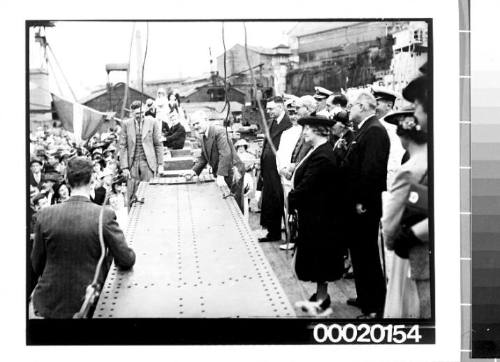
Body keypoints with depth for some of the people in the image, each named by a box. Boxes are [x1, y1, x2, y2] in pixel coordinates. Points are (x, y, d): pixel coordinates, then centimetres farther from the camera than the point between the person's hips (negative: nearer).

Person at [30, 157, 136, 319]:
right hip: (87, 305, -1)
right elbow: (127, 261, -9)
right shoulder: (105, 215, -15)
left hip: (50, 305, 1)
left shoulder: (46, 215, -8)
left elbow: (37, 266, 3)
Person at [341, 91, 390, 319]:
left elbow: (372, 169, -25)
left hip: (366, 206, -10)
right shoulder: (364, 130, 14)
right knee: (359, 252, 19)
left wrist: (362, 201, -23)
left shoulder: (374, 131, -17)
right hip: (356, 204, 10)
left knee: (368, 256, -3)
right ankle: (364, 298, 31)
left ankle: (375, 308, 5)